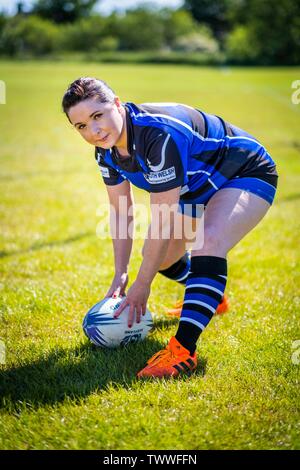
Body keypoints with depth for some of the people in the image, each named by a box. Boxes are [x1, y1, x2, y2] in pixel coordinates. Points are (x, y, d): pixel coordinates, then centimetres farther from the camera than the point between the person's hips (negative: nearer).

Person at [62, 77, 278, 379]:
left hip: (249, 175, -9)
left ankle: (183, 350, -38)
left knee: (208, 243, -35)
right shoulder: (106, 149, -11)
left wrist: (141, 286, -27)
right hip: (199, 188, 9)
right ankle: (207, 297, 44)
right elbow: (121, 213, 1)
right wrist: (120, 274, -3)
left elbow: (163, 221, -34)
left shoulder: (158, 134, -38)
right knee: (159, 257, 14)